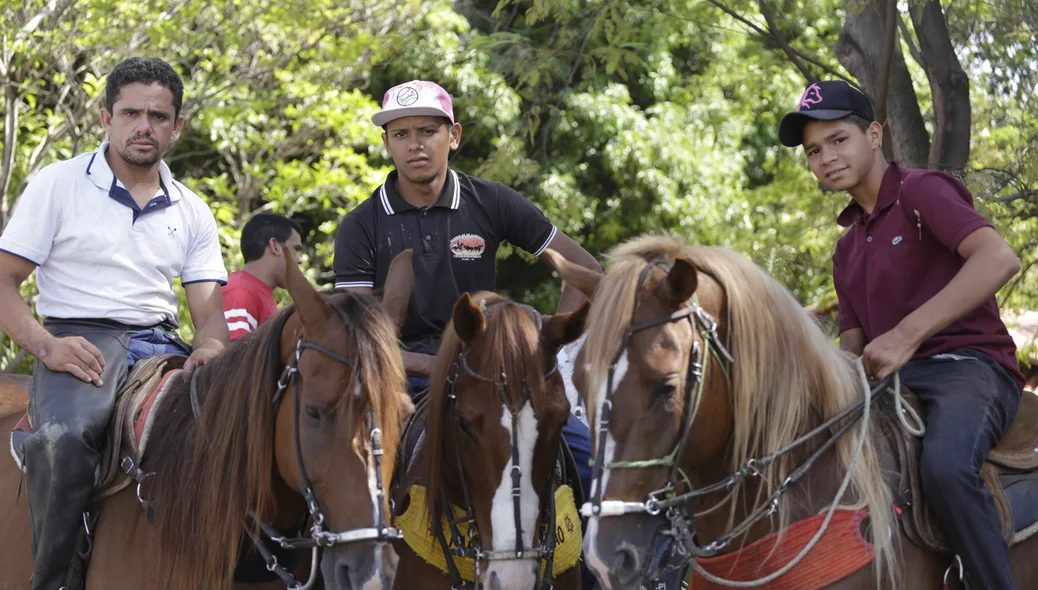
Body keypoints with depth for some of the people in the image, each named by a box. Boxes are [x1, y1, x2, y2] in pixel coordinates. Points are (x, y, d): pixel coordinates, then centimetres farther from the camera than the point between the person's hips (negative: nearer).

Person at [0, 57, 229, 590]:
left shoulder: (192, 211, 16)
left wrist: (211, 346, -14)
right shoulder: (58, 184, 3)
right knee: (63, 438, -36)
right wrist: (46, 346, -18)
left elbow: (209, 309, 12)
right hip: (78, 342, -5)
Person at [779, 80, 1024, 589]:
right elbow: (855, 342, 20)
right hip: (888, 380, 9)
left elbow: (999, 258, -21)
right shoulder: (848, 246, 22)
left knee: (944, 465, -38)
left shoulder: (921, 191, -3)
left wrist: (906, 335, -27)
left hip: (968, 366, -8)